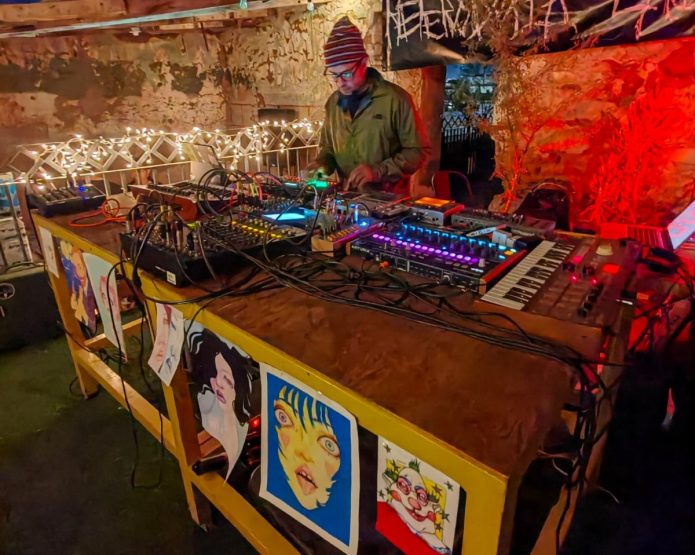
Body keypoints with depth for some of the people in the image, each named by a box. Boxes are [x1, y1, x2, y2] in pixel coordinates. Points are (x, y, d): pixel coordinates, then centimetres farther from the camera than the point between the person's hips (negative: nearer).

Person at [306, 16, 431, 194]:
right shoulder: (333, 102, 9)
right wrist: (321, 164, 0)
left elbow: (418, 151, -6)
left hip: (390, 198, -4)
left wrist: (378, 171, -16)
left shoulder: (395, 99, -7)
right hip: (347, 197, 4)